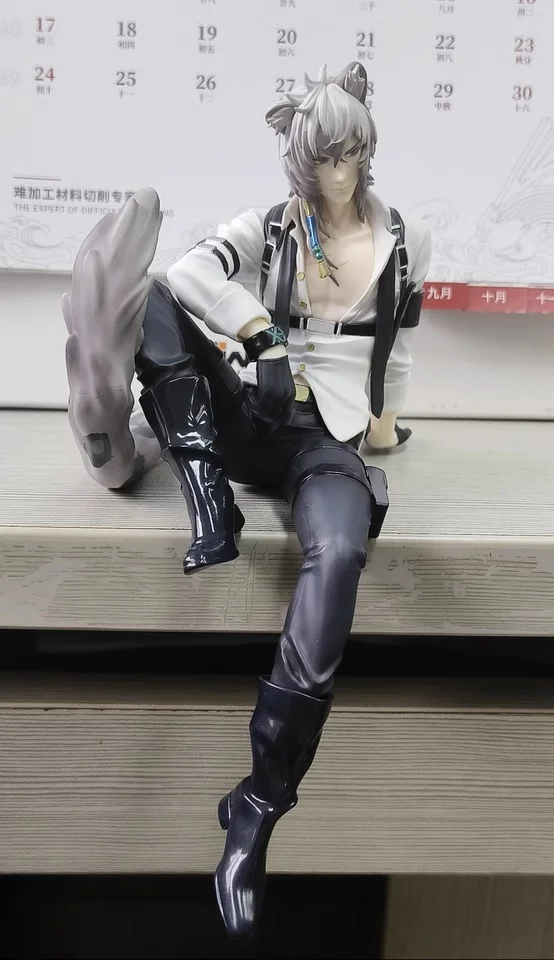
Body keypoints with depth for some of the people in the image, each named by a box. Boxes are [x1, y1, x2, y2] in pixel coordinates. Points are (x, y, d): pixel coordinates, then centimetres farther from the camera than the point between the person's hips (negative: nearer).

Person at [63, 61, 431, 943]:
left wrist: (386, 416, 21)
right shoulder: (266, 229, 7)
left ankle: (260, 805, -27)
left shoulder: (406, 240, 11)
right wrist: (263, 333, -19)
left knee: (339, 556, -37)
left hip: (331, 440, -1)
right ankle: (211, 516, -31)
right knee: (152, 303, -19)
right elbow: (189, 275, -13)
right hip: (253, 419, 2)